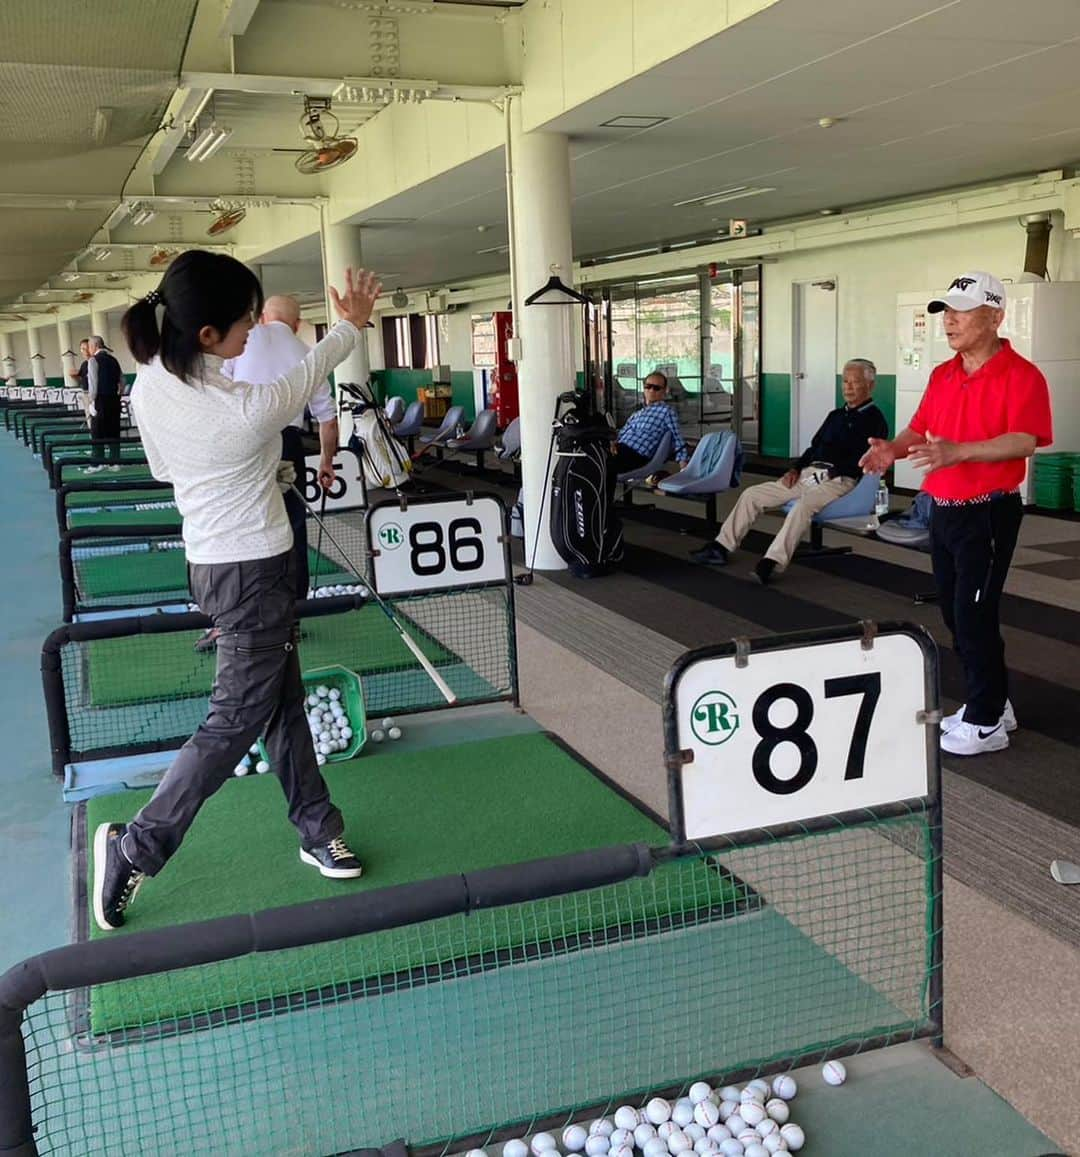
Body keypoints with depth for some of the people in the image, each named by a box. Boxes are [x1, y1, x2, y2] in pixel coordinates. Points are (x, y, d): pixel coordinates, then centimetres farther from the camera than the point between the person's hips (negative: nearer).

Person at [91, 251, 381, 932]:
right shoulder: (249, 409, -27)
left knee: (285, 700, 17)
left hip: (208, 560, 8)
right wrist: (352, 323, 12)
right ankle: (138, 848, 14)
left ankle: (318, 829, 29)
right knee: (235, 721, 5)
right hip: (257, 571, -8)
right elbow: (310, 375, -7)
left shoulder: (147, 389, -6)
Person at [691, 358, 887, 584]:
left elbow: (860, 461, -14)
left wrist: (828, 474, -16)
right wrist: (795, 469, 9)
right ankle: (722, 547, 2)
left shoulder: (874, 419, -2)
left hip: (838, 480, -8)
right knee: (751, 494, 1)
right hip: (808, 474, 8)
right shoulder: (836, 415, 24)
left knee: (803, 505, -39)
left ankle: (772, 563, -48)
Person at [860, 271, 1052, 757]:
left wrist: (957, 452, -37)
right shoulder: (942, 375, 11)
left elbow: (1023, 441, -25)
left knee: (975, 615, -4)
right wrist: (895, 447, -8)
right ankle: (992, 702, 29)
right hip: (943, 510, 8)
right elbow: (921, 429, 14)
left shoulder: (1021, 376, -13)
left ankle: (987, 722, 9)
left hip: (987, 513, -8)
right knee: (954, 613, 14)